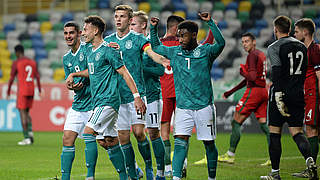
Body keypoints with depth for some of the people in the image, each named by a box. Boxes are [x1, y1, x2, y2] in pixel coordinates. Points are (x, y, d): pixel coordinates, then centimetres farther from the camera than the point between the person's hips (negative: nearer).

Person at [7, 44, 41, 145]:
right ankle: (30, 131, -5)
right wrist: (39, 90, 10)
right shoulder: (32, 62, 11)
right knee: (26, 112, 18)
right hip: (31, 91, 6)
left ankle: (26, 138, -7)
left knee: (22, 113, -2)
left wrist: (8, 93, 1)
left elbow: (11, 79, -6)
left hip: (22, 91, -6)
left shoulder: (16, 63, -6)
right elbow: (37, 77, 8)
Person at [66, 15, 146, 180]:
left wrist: (136, 96, -16)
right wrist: (74, 74, 16)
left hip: (108, 100, -9)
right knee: (108, 141, 9)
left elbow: (125, 73, -12)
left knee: (88, 132, -18)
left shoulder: (108, 51, -11)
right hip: (98, 101, 9)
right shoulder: (89, 49, 15)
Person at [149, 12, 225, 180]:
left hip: (204, 106, -2)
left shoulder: (205, 51, -2)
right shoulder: (174, 52, 10)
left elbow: (221, 43, -20)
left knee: (209, 144, 7)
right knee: (180, 142, -13)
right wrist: (153, 28, 10)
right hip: (183, 107, 2)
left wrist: (210, 22, -27)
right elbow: (156, 47, 24)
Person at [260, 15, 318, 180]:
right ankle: (309, 159, -22)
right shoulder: (301, 46, 12)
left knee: (275, 134, 4)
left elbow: (277, 72, -18)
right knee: (296, 131, 5)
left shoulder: (274, 48, -7)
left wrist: (278, 94, -21)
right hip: (298, 95, 5)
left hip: (281, 93, -5)